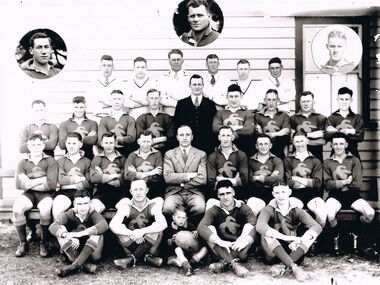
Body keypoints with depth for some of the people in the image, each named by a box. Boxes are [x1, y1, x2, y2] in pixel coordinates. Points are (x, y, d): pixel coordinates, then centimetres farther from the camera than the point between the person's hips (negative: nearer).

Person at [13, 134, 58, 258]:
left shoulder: (50, 161, 4)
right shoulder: (23, 163, 12)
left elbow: (51, 184, -9)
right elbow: (18, 184, -4)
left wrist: (29, 183, -8)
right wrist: (42, 180, -10)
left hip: (45, 194, -2)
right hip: (28, 194, 2)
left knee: (45, 209, -35)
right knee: (17, 208, -29)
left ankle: (44, 243, -12)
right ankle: (23, 243, -11)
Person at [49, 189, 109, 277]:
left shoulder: (93, 214, -8)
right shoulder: (69, 214, -4)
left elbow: (104, 225, -31)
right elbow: (52, 227, -22)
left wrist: (81, 233, -41)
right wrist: (68, 236, -42)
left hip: (92, 253, -2)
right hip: (73, 253, 2)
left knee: (97, 232, -27)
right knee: (61, 230, -19)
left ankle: (75, 265, -33)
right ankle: (84, 265, -32)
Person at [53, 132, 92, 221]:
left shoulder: (87, 161, 17)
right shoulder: (60, 161, 20)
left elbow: (89, 183, 2)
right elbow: (60, 179, 2)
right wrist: (80, 178, -1)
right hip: (65, 191, 1)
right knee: (57, 210, -31)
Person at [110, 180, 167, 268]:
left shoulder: (153, 206, -12)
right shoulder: (126, 208, -11)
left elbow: (163, 224, -31)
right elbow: (112, 225, -27)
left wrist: (142, 231, -42)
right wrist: (131, 234, -41)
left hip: (149, 243, -1)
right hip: (130, 244, 1)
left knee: (158, 230, -30)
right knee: (119, 229, -26)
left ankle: (131, 257, -10)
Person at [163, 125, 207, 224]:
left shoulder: (201, 154, 11)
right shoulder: (169, 154, 11)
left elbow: (203, 179, -2)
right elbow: (167, 177, -4)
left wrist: (181, 182, -3)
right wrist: (189, 175, -7)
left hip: (194, 192, 0)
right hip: (174, 192, 0)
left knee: (200, 208, -32)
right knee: (167, 208, -32)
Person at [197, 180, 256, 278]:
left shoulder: (243, 208, -4)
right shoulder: (213, 210, -4)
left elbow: (255, 224, -22)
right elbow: (201, 227, -23)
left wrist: (245, 240, -41)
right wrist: (220, 242, -38)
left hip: (240, 249, 0)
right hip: (221, 249, 0)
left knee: (249, 225, -24)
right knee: (210, 229, -23)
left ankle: (225, 262, -31)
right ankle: (233, 263, -39)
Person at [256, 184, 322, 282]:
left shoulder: (296, 211, -1)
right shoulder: (268, 210, -6)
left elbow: (317, 227, -17)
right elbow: (260, 226, -29)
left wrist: (300, 241, -34)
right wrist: (285, 237, -39)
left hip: (293, 251, 2)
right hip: (273, 254, -2)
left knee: (312, 233, -20)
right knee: (266, 235, -29)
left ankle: (283, 266, -32)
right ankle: (294, 267, -39)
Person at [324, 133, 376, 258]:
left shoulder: (354, 160, 10)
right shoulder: (327, 162, 11)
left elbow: (358, 184, -1)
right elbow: (327, 184, -1)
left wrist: (338, 182, -7)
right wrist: (346, 181, -10)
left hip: (352, 195, 1)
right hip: (335, 196, -1)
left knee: (370, 213, -27)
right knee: (329, 215, -33)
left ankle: (358, 235, 4)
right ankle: (336, 236, 2)